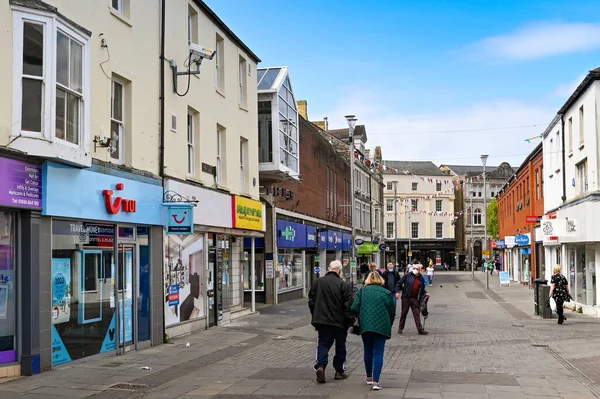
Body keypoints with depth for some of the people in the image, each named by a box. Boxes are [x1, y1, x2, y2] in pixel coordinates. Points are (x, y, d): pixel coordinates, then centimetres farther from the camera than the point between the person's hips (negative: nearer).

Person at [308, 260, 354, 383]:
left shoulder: (317, 282, 1)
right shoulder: (343, 285, -12)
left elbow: (311, 302, 8)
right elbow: (348, 306, -12)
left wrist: (316, 317, 17)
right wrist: (350, 321, -2)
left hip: (322, 321, 2)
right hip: (339, 322, -2)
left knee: (323, 344, 8)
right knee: (340, 346, 13)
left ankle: (320, 365, -13)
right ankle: (339, 371, 19)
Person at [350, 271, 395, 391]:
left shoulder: (362, 291, 6)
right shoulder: (386, 293, 3)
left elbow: (354, 308, -3)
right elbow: (392, 311, 4)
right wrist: (388, 327, 17)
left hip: (365, 326, 2)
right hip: (381, 326, -1)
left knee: (368, 352, 17)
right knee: (378, 353, -1)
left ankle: (369, 377, 29)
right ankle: (375, 381, -11)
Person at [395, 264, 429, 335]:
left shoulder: (421, 279, 9)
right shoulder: (407, 276, -3)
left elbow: (422, 289, 22)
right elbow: (399, 283, 0)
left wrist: (425, 293, 4)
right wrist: (397, 291, -11)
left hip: (415, 298, 2)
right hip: (406, 297, -2)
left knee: (417, 314, 0)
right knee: (404, 313, 7)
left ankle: (420, 329, -1)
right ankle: (400, 328, 18)